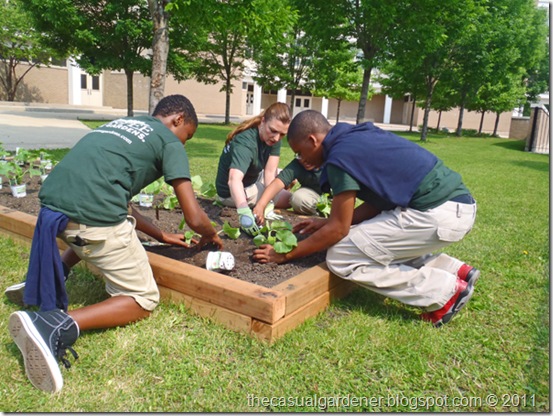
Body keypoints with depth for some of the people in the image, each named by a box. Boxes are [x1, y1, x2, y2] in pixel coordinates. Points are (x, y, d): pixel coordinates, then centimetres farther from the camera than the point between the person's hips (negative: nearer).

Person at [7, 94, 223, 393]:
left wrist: (159, 236, 32)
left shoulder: (121, 123, 28)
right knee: (144, 300, 7)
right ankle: (58, 325, -14)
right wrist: (211, 235, 24)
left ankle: (47, 277, 23)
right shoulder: (169, 141, 6)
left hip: (50, 205, 9)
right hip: (93, 217, -8)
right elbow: (194, 218, 0)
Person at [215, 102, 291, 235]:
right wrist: (244, 212, -69)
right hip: (232, 192, -7)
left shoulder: (273, 137, -14)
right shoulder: (245, 142, -37)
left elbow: (270, 172, -21)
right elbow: (234, 179, -53)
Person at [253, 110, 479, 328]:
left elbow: (338, 229, -8)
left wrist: (285, 255, 2)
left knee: (341, 258, -5)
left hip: (438, 214, -10)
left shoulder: (340, 155, -12)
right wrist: (326, 222, 22)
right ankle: (456, 270, 19)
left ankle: (446, 290, 0)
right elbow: (378, 202, 19)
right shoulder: (359, 137, 15)